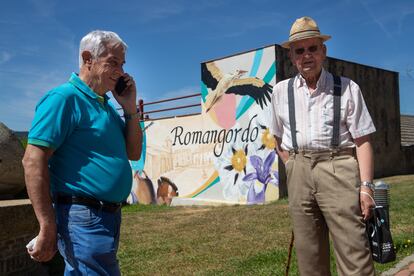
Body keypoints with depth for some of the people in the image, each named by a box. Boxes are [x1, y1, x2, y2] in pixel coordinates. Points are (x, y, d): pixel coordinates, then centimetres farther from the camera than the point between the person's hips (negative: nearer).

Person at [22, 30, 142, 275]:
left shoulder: (107, 105, 14)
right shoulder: (64, 98, -11)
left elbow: (133, 153, 15)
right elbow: (34, 160, -18)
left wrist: (130, 108, 3)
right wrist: (48, 226, -21)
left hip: (110, 216, 9)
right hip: (83, 218, -9)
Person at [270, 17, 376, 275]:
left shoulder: (348, 88, 3)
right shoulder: (281, 91, 11)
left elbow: (362, 141, -1)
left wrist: (366, 185, -9)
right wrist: (293, 168, 9)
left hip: (339, 169, -3)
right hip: (299, 173, 3)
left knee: (354, 253, -7)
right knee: (308, 255, 10)